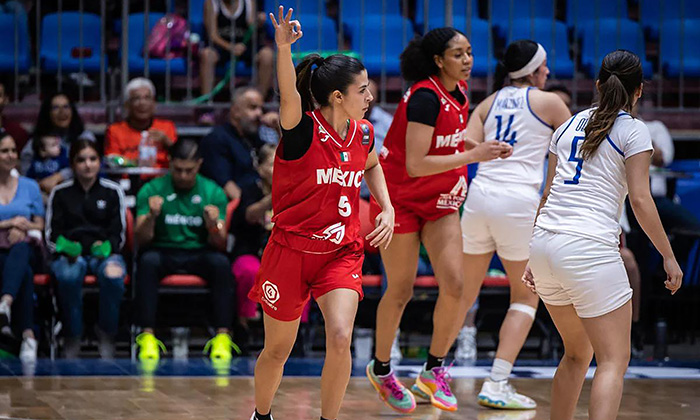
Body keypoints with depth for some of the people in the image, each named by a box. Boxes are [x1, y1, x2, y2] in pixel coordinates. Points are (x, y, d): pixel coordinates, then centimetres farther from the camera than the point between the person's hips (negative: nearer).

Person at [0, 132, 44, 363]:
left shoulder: (30, 186, 18)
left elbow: (39, 225, 15)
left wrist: (23, 228, -7)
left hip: (24, 251, 1)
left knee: (20, 249, -40)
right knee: (24, 273, -38)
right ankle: (28, 334, -47)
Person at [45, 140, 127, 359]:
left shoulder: (112, 191, 13)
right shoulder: (60, 193, 14)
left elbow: (119, 234, 10)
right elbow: (51, 236, 9)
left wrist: (106, 246, -13)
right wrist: (65, 246, -14)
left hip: (103, 252, 0)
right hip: (70, 253, 0)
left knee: (114, 275, -38)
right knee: (68, 276, -40)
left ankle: (106, 333, -16)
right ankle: (73, 337, -21)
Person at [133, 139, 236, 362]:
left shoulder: (214, 192, 2)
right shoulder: (151, 190, 0)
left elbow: (219, 244, -3)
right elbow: (142, 240, -7)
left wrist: (213, 225, -25)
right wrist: (151, 216, -26)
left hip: (199, 254, 1)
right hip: (163, 253, -1)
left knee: (221, 262, -32)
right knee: (148, 261, -34)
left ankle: (222, 336, -33)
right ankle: (147, 337, -37)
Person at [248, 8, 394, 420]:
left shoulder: (364, 134, 0)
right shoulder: (303, 129, -16)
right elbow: (289, 94, -38)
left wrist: (387, 209, 9)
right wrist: (284, 48, -56)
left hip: (342, 253, 3)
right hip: (291, 250, -3)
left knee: (340, 338, -20)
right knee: (277, 350, 10)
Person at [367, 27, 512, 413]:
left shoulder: (459, 91, 1)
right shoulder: (426, 96, -24)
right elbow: (415, 164, -29)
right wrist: (473, 155, -31)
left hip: (440, 202, 6)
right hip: (400, 198, -6)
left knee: (455, 285, -8)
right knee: (401, 290, 4)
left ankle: (434, 369, 8)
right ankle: (381, 369, 25)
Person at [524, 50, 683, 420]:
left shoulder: (571, 124, 18)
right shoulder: (632, 130, 0)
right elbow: (640, 199, -7)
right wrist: (669, 257, 0)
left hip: (544, 243, 7)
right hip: (589, 249, -7)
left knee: (577, 353, 22)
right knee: (614, 360, -4)